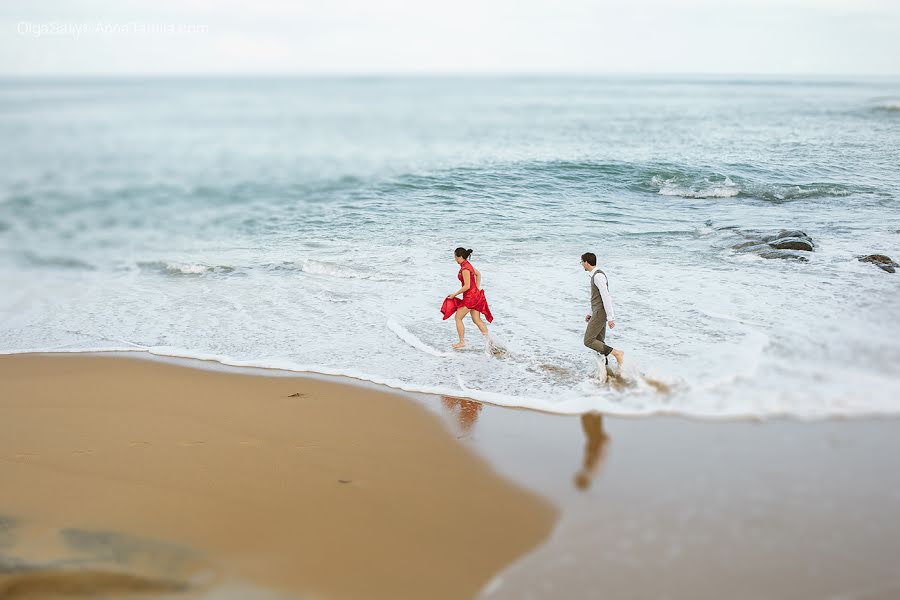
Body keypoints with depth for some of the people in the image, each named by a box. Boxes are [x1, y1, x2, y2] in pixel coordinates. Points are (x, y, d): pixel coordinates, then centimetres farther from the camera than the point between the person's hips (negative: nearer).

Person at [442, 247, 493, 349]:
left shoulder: (464, 269, -20)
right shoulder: (468, 265, 10)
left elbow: (467, 286, -23)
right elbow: (478, 274, 26)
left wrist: (454, 294, -15)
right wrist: (477, 287, 24)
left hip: (470, 296, -9)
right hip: (475, 294, 9)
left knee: (458, 318, 2)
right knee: (477, 320, 11)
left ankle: (462, 342, 6)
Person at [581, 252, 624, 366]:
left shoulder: (598, 276, -17)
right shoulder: (595, 275, 15)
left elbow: (606, 297, -22)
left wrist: (610, 317, -24)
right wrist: (591, 314, 25)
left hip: (600, 314, -10)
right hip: (598, 313, 10)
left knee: (588, 341, -11)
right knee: (599, 342, 12)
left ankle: (617, 353, -13)